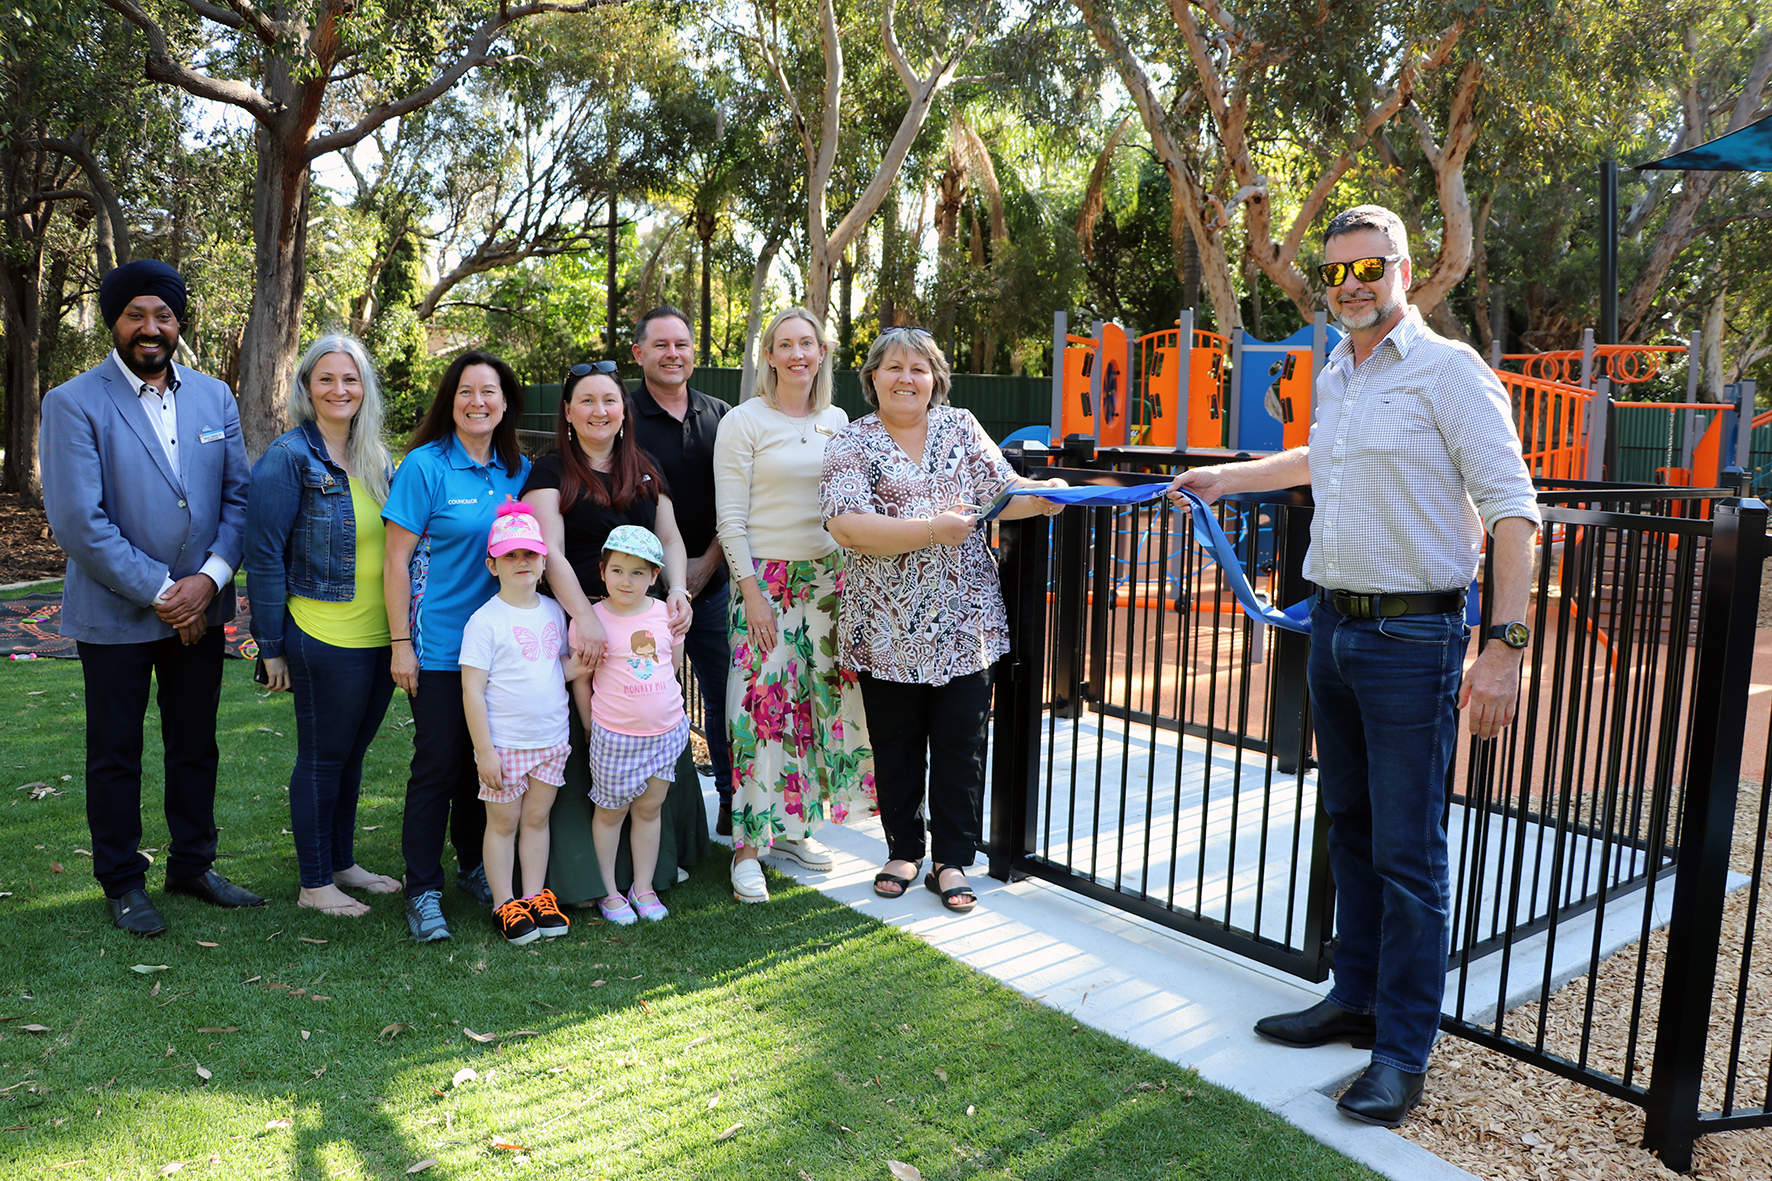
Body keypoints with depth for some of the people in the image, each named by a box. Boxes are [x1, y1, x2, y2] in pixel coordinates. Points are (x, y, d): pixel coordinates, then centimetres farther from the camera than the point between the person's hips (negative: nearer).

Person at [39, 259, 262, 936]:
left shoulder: (214, 397, 5)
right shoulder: (74, 404, -9)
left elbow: (239, 494, 1)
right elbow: (78, 521, -15)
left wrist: (209, 579, -13)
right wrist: (160, 593, -16)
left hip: (200, 609, 4)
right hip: (115, 615, -4)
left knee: (196, 746, 15)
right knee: (115, 754, 10)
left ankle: (192, 866, 31)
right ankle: (121, 882, 26)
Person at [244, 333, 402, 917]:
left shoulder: (375, 459, 10)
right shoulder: (288, 458, -10)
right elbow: (264, 555, -11)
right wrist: (271, 647, -12)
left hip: (381, 638, 6)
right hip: (325, 641, -6)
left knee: (352, 754, 17)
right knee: (322, 758, 6)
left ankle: (343, 864, 32)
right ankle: (314, 883, 20)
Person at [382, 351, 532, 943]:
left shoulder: (519, 471, 6)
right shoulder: (425, 466, -8)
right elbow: (396, 561, -8)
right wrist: (401, 643, -11)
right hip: (441, 644, -5)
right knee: (438, 763, 0)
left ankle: (475, 865, 31)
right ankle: (423, 889, 13)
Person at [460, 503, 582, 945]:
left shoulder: (553, 611, 6)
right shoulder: (485, 621, -11)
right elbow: (472, 690, -12)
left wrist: (573, 668, -6)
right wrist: (485, 751, -14)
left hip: (551, 739, 5)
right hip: (504, 743, -5)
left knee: (537, 818, 13)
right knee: (503, 823, 5)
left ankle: (536, 896, 23)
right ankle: (504, 904, 16)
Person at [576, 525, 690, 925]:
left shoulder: (666, 614, -1)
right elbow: (580, 679, -3)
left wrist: (656, 704, 10)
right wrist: (591, 727, 2)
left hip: (666, 731, 3)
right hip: (614, 736, -3)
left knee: (649, 808, 13)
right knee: (611, 812, 10)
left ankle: (643, 888, 26)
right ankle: (608, 891, 25)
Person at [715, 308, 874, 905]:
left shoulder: (837, 421, 10)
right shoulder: (743, 423, -5)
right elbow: (730, 518, -8)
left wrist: (849, 575, 10)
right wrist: (752, 590, -13)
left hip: (827, 576, 5)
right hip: (765, 579, -5)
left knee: (821, 699, 8)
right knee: (761, 706, -5)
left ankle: (791, 825, 24)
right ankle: (748, 846, 5)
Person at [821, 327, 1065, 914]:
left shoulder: (961, 427, 8)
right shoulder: (851, 443, -3)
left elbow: (1002, 490, 9)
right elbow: (847, 526, -16)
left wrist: (1043, 494, -12)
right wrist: (933, 528, -22)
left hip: (963, 620, 2)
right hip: (886, 625, -2)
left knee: (961, 744, 5)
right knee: (895, 744, 11)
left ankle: (951, 860, 19)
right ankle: (903, 850, 29)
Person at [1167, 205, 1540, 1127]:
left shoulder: (1448, 370, -9)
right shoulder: (1335, 375, 14)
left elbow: (1512, 508, -14)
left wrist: (1505, 645, -21)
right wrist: (1227, 478, 42)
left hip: (1412, 638, -8)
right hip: (1332, 627, 8)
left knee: (1407, 852, -3)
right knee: (1350, 829, 16)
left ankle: (1403, 1051, 9)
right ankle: (1356, 999, 29)